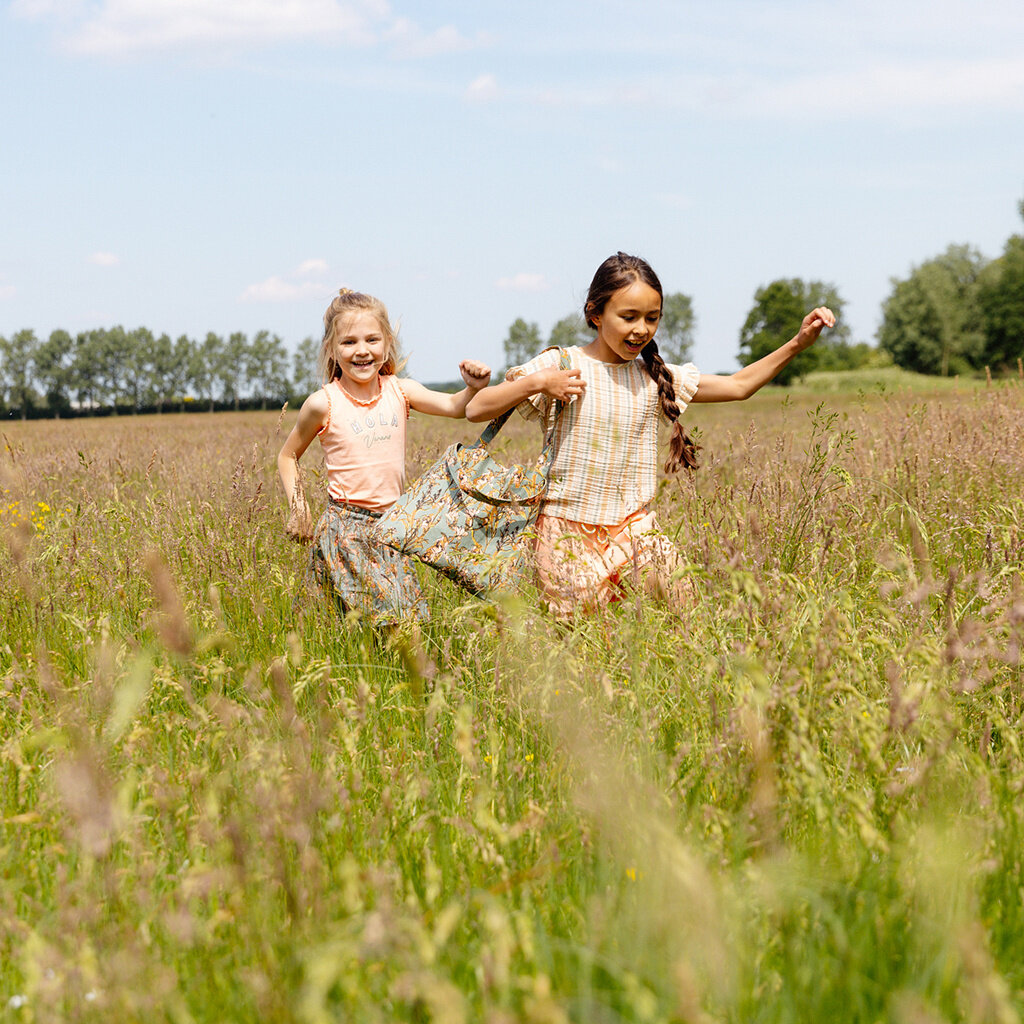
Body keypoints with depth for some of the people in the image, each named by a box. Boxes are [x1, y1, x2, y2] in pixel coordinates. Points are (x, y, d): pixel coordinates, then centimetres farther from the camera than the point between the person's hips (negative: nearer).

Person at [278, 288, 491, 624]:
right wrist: (297, 507, -1)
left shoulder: (399, 391, 3)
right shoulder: (323, 404, -6)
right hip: (346, 530, -4)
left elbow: (453, 406, -8)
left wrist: (474, 388, -29)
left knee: (410, 616, 4)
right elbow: (288, 456, 7)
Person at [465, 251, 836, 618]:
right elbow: (475, 410, -8)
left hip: (634, 530, 4)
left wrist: (798, 342, 1)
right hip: (568, 533, -4)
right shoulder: (560, 365, -5)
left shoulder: (656, 378, 6)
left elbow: (738, 385, 11)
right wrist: (534, 384, -22)